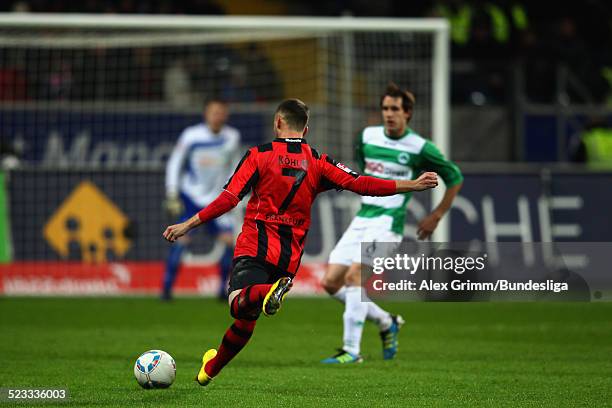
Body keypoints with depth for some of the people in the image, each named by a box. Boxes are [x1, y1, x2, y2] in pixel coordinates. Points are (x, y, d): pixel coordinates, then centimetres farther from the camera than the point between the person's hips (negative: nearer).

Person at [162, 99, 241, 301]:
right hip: (190, 195, -3)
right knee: (182, 238, -15)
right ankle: (167, 287, -8)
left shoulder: (232, 137, -2)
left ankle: (223, 289, 5)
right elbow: (174, 165, -3)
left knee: (228, 240, -8)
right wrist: (172, 196, -7)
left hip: (217, 199, 3)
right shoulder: (191, 136, -11)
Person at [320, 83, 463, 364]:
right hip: (361, 219, 7)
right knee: (331, 282, -1)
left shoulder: (420, 148, -7)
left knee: (354, 276, -23)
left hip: (388, 222, -7)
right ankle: (386, 323, 17)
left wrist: (436, 217, 6)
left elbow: (455, 178, 4)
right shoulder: (368, 136, 7)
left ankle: (351, 350, -19)